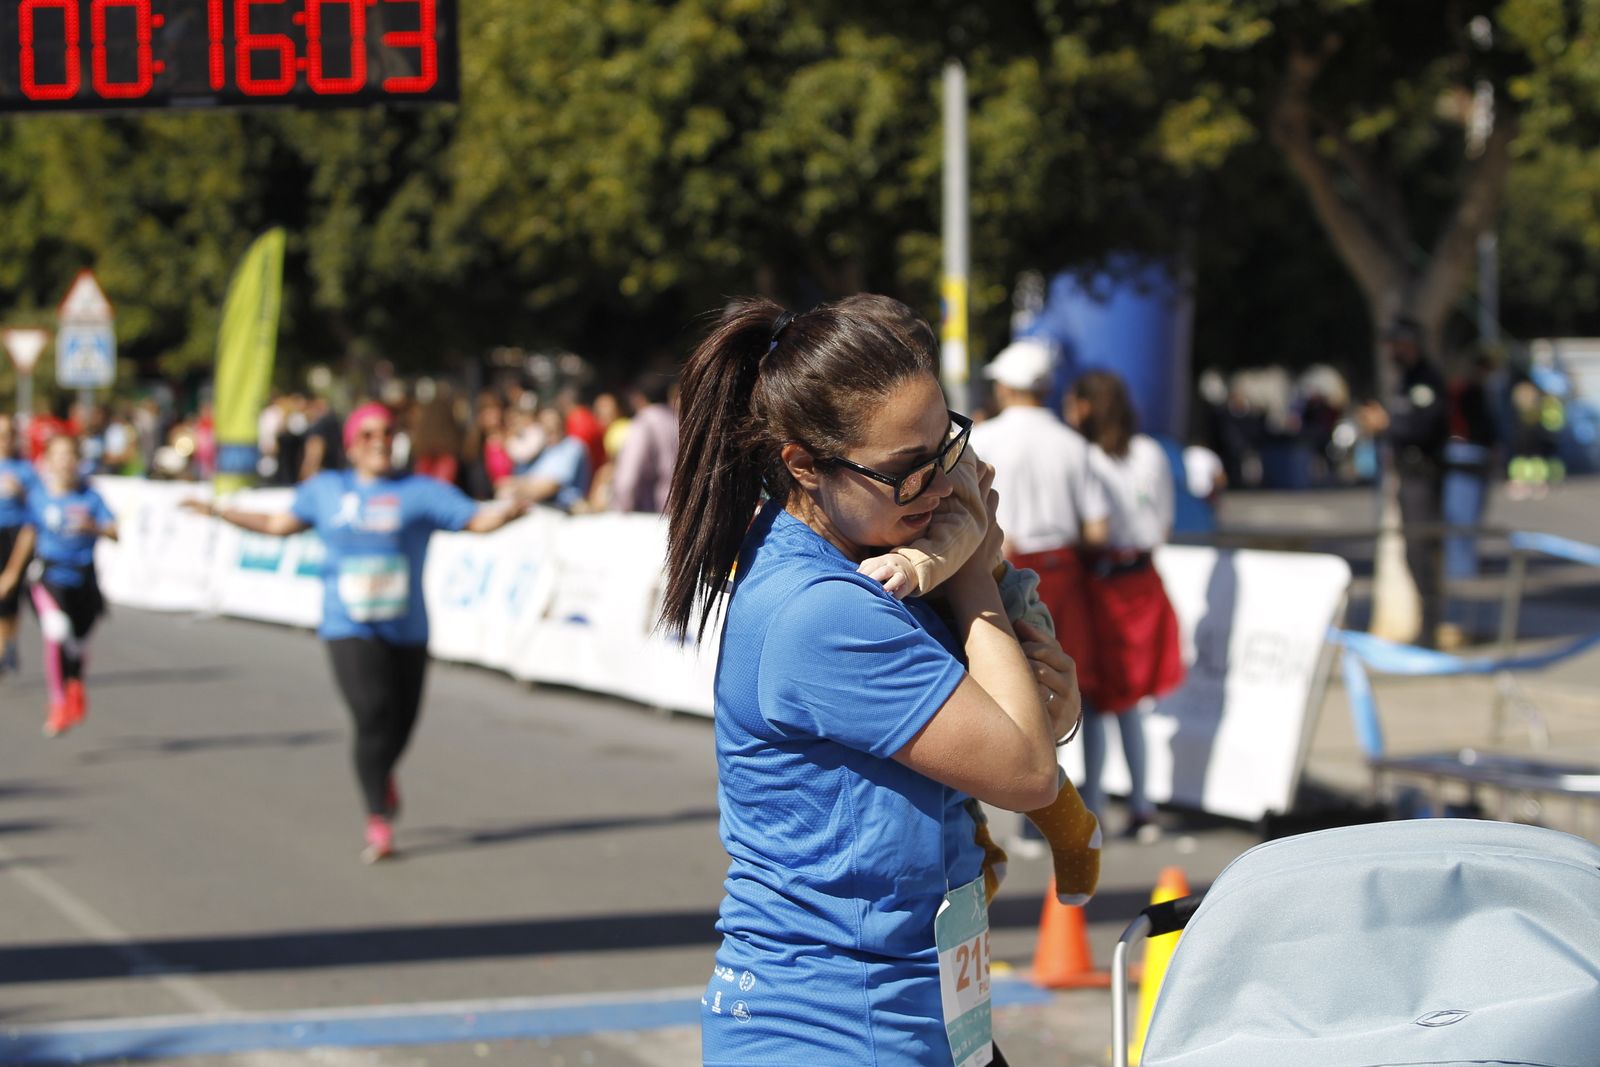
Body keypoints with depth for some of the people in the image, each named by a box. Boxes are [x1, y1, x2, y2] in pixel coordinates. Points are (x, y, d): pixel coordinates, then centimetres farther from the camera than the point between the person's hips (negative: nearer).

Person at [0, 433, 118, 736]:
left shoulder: (89, 497, -5)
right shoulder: (38, 495, 0)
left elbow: (114, 533, -13)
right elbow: (29, 533, 15)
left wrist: (94, 528, -34)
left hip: (83, 579, 1)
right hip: (49, 576, -1)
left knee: (78, 641, 13)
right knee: (56, 631, -23)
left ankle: (75, 685, 48)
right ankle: (58, 705, -16)